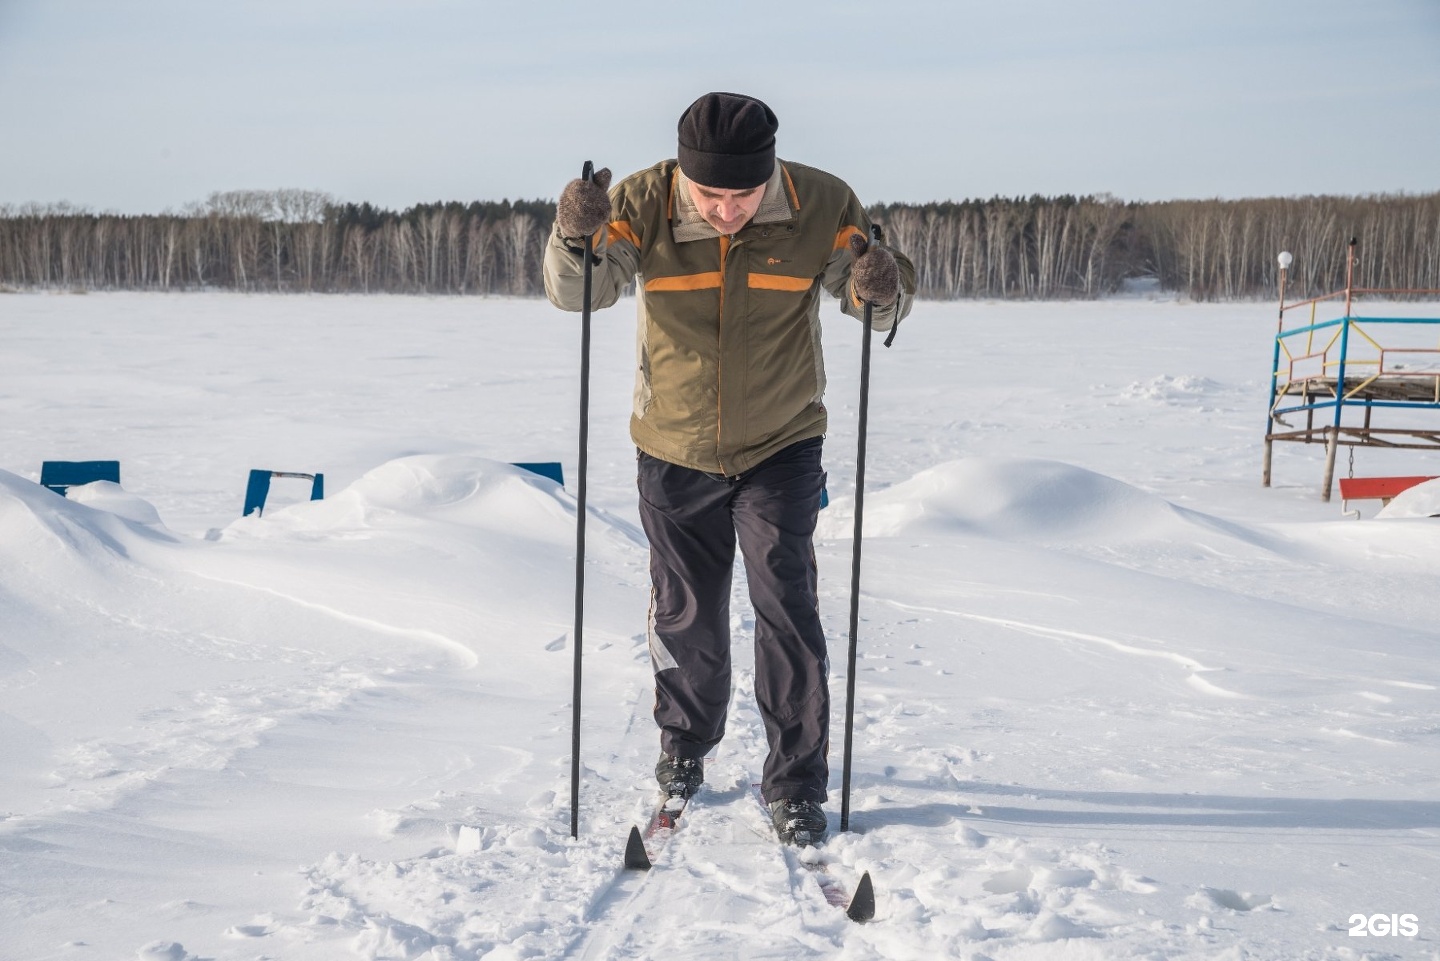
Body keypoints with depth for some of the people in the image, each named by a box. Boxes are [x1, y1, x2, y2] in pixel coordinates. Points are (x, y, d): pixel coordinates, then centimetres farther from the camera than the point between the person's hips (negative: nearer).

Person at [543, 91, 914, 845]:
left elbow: (875, 306, -9)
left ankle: (796, 782, 8)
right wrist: (574, 237, -42)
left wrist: (882, 290, -33)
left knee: (786, 604, -7)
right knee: (687, 614, 13)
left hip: (781, 445, -1)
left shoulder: (820, 206, -16)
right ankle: (685, 744, 38)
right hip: (674, 450, 1)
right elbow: (574, 294, -20)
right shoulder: (643, 205, -17)